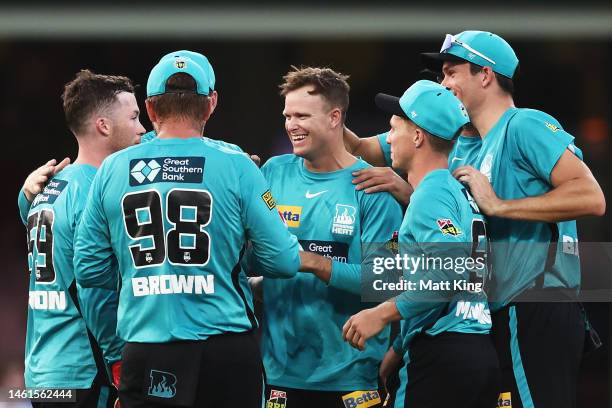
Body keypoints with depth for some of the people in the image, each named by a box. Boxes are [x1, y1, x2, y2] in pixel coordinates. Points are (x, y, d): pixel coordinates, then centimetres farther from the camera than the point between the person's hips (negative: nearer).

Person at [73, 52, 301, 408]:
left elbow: (89, 270, 5)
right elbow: (284, 262, -5)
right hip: (226, 352, -1)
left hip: (146, 354, 1)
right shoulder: (236, 167, -4)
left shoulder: (112, 170, 2)